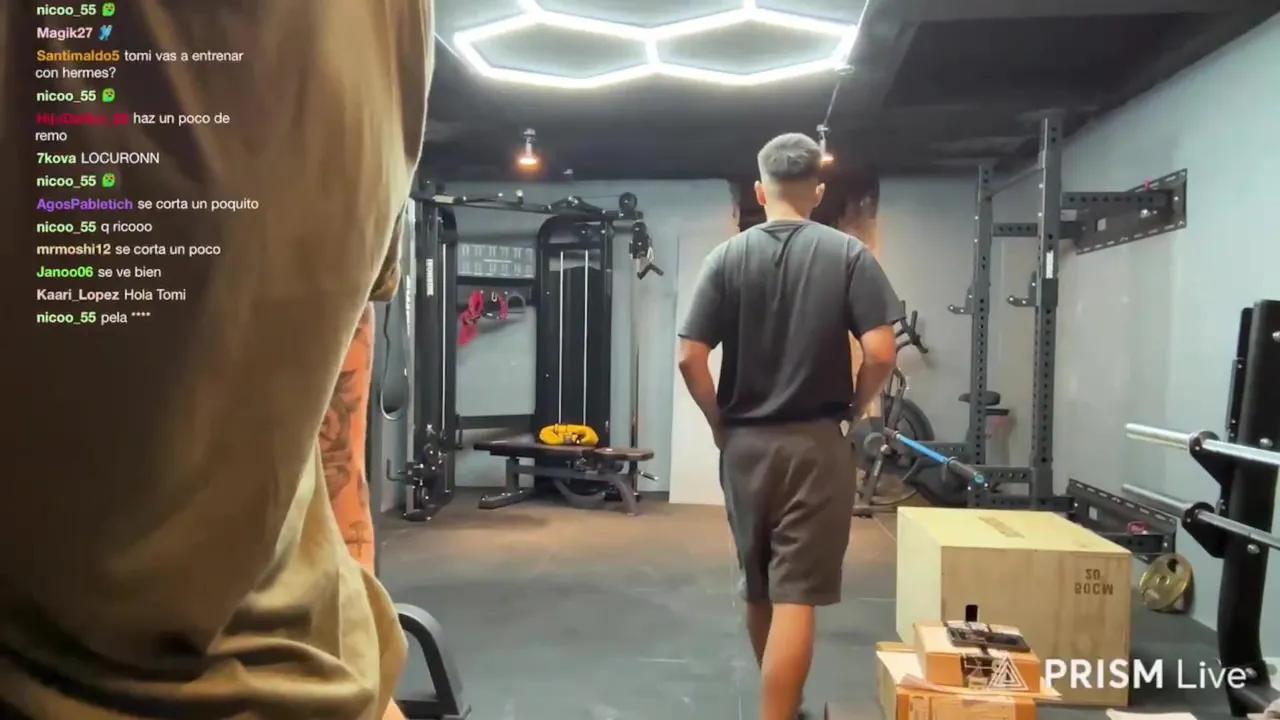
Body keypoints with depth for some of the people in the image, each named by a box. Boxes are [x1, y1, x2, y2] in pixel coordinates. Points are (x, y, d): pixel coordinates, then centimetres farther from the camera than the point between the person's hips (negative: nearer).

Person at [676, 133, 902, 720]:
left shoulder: (728, 257, -1)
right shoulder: (848, 254, -4)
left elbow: (691, 358, -8)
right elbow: (881, 352, -12)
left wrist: (720, 422, 6)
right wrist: (854, 408, 5)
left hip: (743, 444, 3)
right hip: (816, 444, -3)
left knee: (758, 589, 20)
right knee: (795, 597, 0)